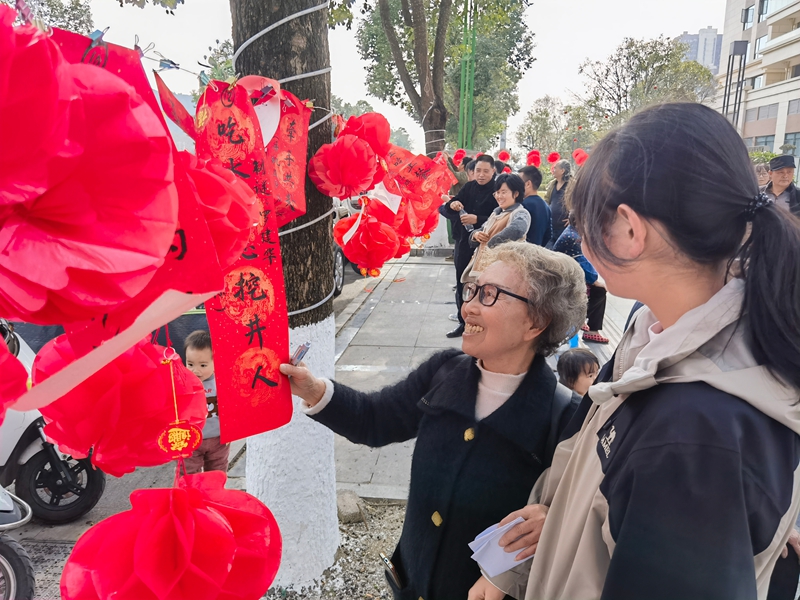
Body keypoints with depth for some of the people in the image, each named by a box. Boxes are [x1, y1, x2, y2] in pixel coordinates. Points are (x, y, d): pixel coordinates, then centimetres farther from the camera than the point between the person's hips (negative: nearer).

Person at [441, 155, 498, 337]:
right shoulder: (469, 187, 7)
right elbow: (445, 209, 3)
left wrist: (477, 219, -28)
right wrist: (452, 204, -19)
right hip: (464, 243, 5)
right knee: (462, 284, 12)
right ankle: (464, 322, 26)